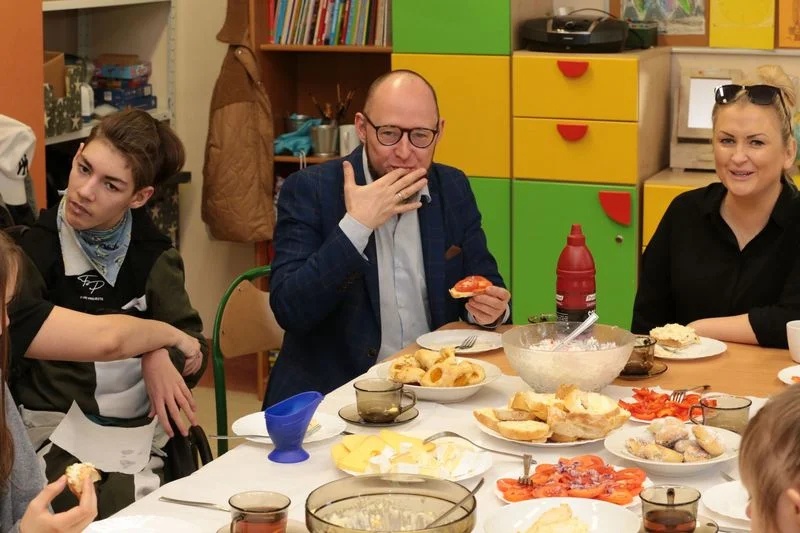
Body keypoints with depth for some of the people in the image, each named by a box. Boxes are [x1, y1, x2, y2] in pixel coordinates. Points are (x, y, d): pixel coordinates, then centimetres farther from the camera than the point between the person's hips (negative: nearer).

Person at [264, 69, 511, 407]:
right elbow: (288, 310, -16)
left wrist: (491, 307, -8)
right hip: (333, 390, -5)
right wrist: (356, 225, -21)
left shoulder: (454, 190, 6)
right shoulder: (309, 190, -7)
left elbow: (485, 282, 16)